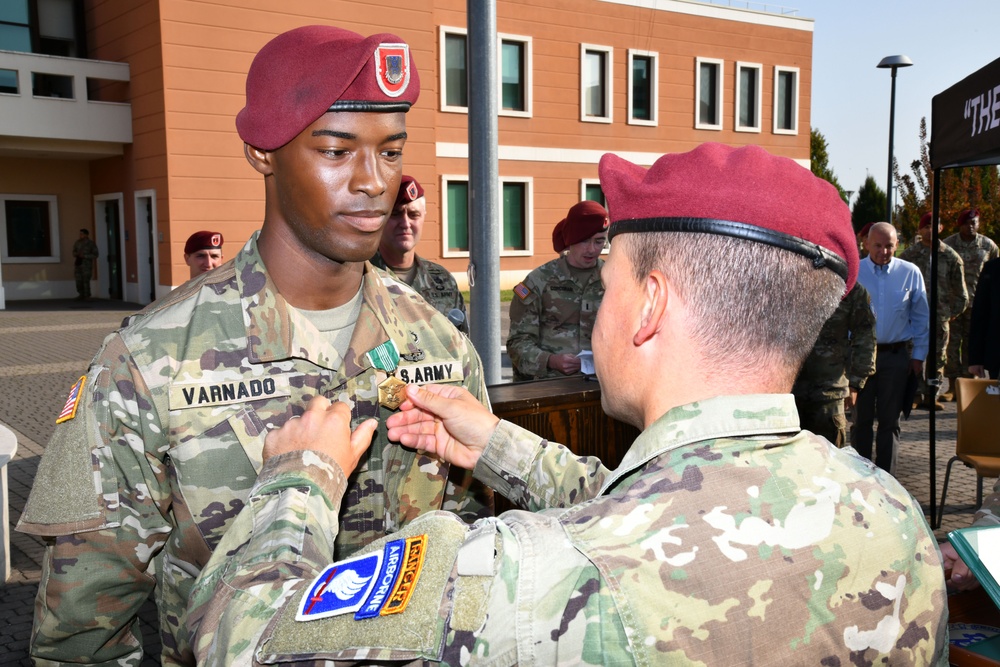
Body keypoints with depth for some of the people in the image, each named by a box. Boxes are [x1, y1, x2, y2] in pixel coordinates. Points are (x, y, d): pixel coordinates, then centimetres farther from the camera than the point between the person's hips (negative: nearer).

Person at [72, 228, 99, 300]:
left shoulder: (91, 244, -3)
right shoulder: (77, 243, 8)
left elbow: (95, 255, -4)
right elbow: (74, 252, 21)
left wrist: (84, 256, -13)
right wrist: (76, 254, -3)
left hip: (87, 264, -4)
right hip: (78, 264, 4)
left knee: (86, 280, -8)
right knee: (78, 281, 2)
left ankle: (87, 296, 2)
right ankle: (81, 295, 15)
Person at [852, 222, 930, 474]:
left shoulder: (910, 273, 1)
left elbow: (921, 318, 8)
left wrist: (919, 355, 5)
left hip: (896, 355, 1)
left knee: (889, 418, 8)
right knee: (861, 417, 6)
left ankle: (885, 475, 17)